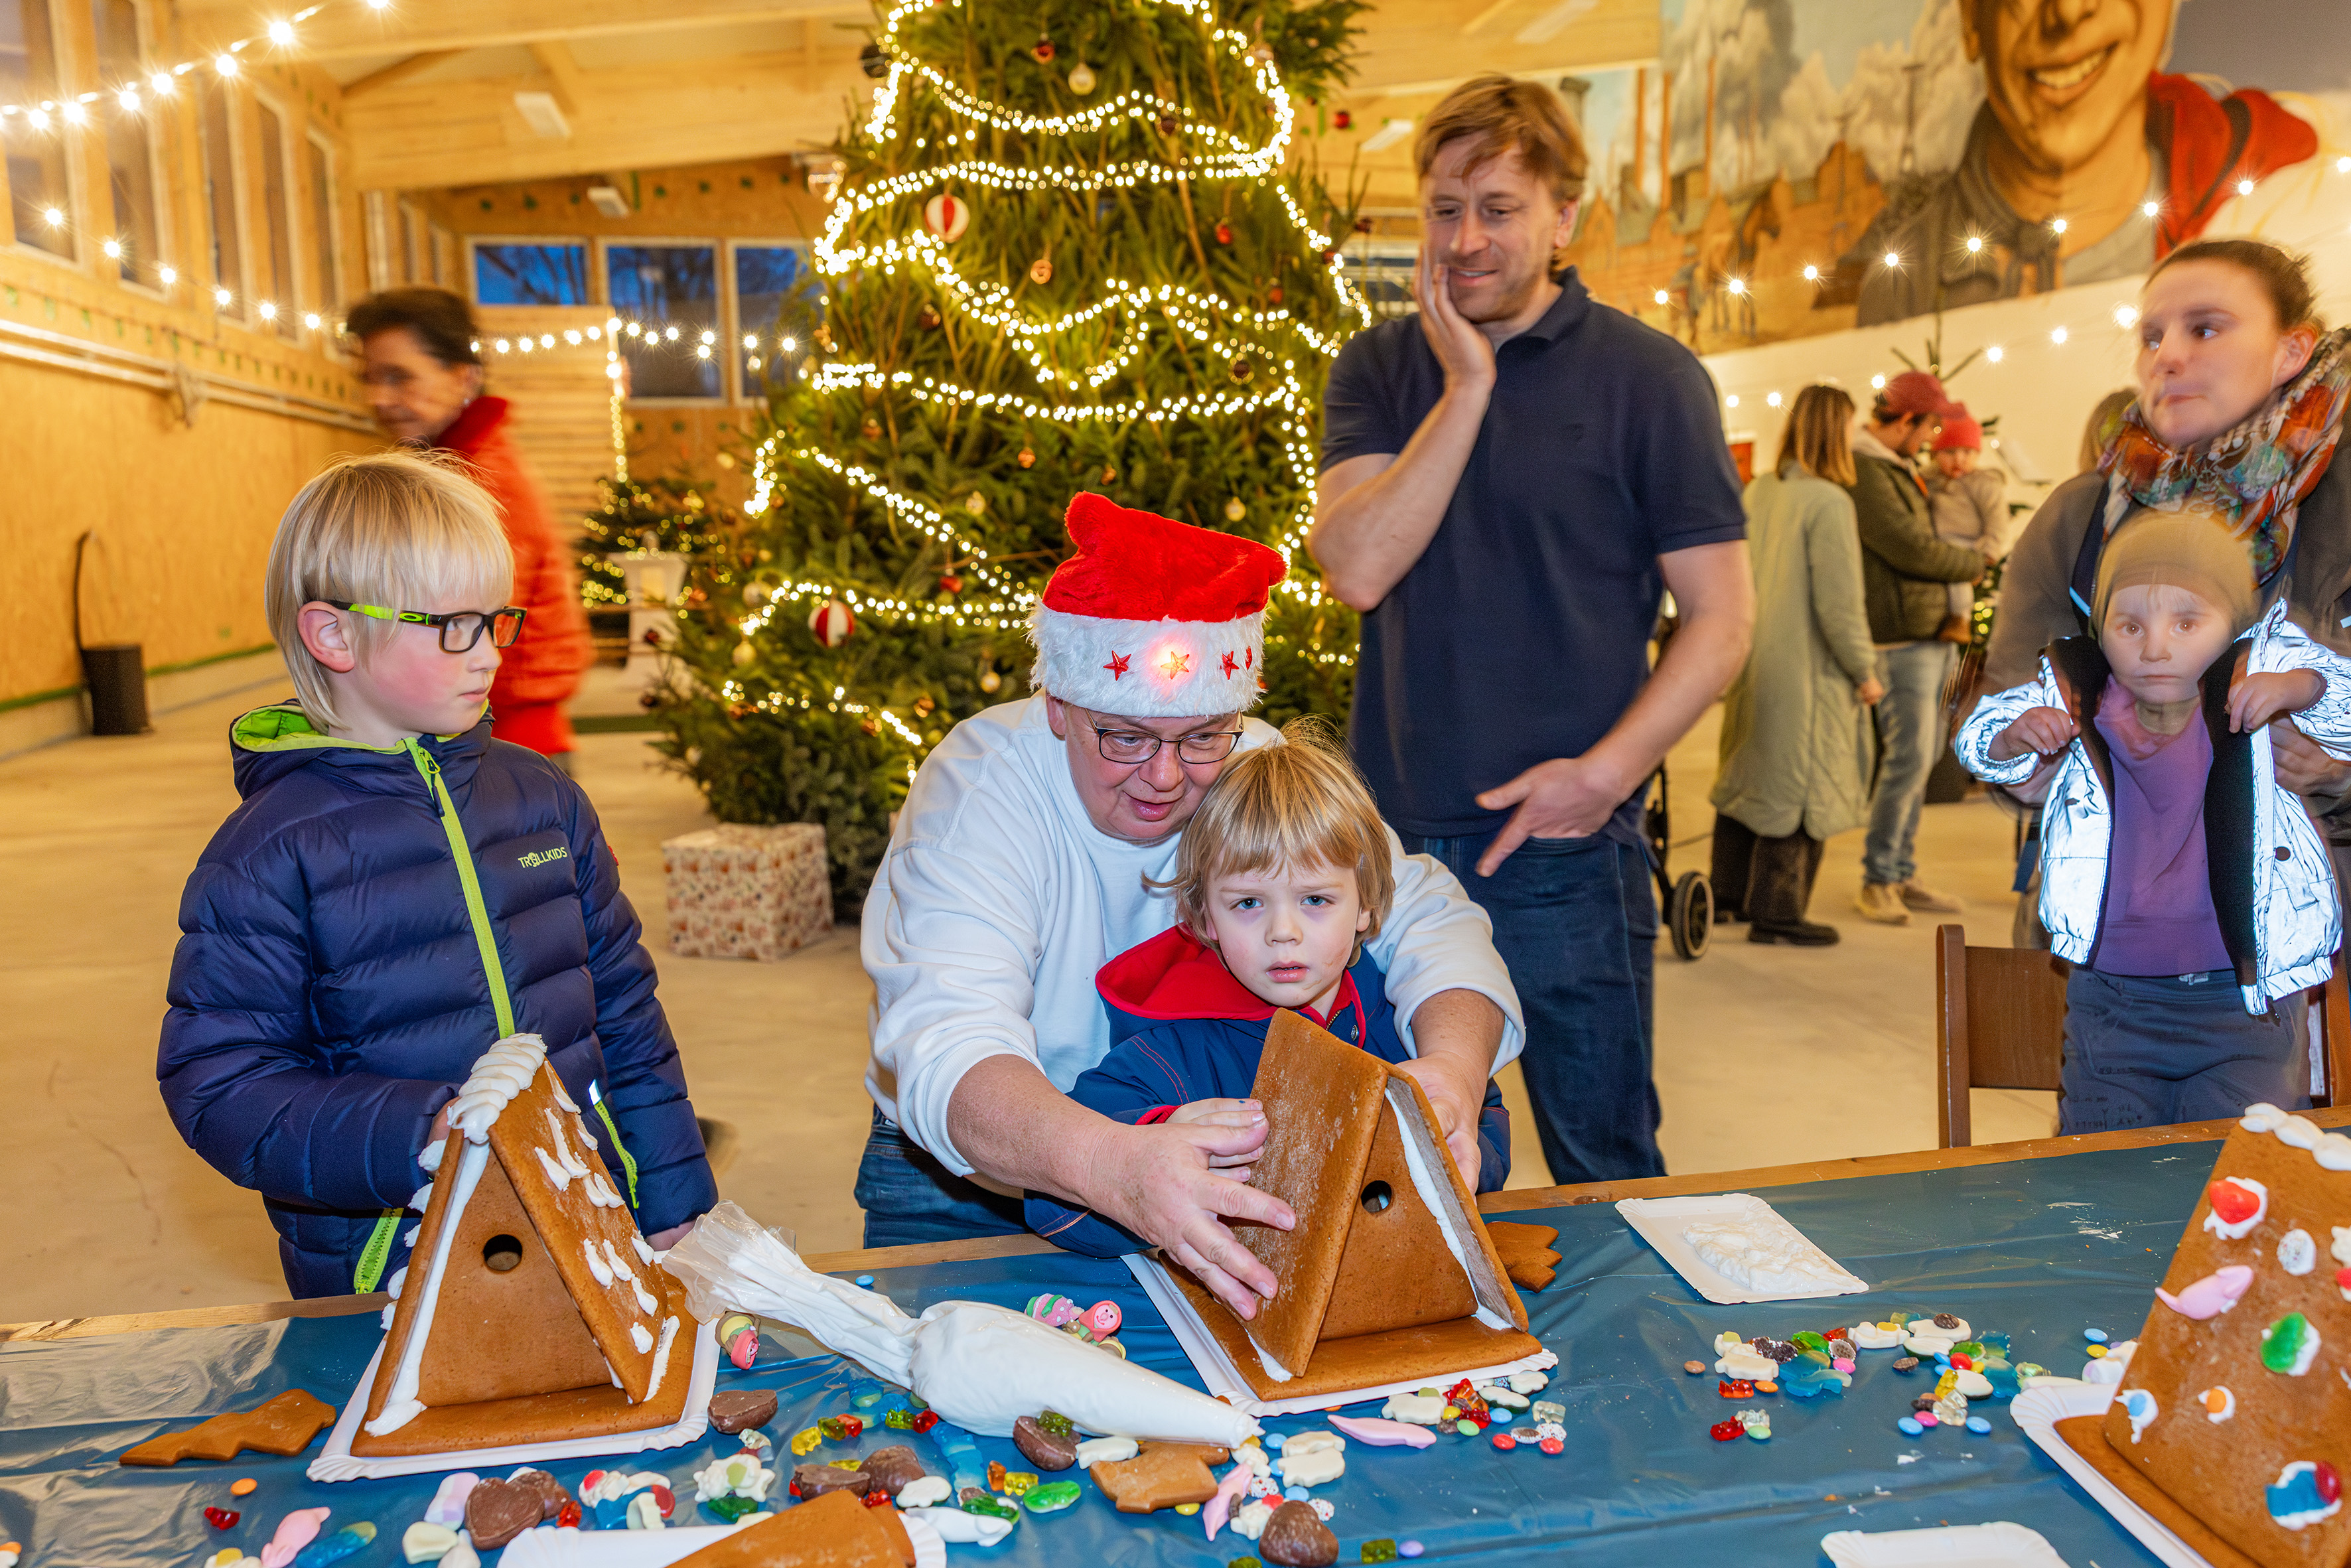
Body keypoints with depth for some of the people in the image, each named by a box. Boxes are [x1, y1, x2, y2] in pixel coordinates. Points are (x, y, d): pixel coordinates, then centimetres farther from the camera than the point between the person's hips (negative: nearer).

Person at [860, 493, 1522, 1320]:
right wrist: (1109, 1165, -57)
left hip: (1212, 1149, 5)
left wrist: (1454, 1068, -36)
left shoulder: (1267, 777, -9)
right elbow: (947, 1050, -37)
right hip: (985, 1170, -5)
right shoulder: (979, 788, -23)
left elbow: (1427, 918, -12)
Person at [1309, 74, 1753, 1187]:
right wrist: (1465, 388, -12)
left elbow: (1721, 618, -3)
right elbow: (1357, 569, -9)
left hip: (1565, 848, -3)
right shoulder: (1380, 368, 7)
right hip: (1394, 843, 3)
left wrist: (1606, 773, -14)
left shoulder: (1649, 377, -2)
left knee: (1603, 1168, 10)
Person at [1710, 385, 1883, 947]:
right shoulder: (1828, 501, -17)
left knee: (1745, 775, 17)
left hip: (1753, 663, 8)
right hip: (1806, 670, -8)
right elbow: (1838, 602, -18)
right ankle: (1777, 913, 9)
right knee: (1800, 788, 2)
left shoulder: (1757, 491, 4)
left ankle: (1728, 896, 28)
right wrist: (1865, 670, -8)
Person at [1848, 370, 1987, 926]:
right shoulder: (1863, 471, -14)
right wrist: (1973, 564, -2)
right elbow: (1911, 550, -19)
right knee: (1909, 758, -9)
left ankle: (1902, 874, 19)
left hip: (1935, 632, 10)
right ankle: (1877, 881, 1)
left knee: (1921, 757, 12)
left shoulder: (1898, 468, 18)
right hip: (1902, 636, -10)